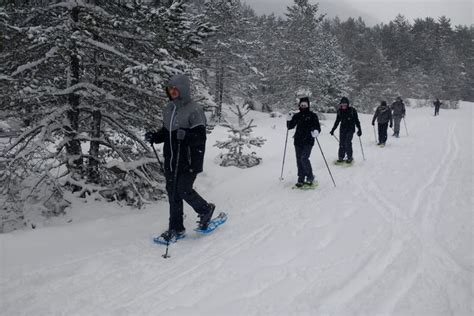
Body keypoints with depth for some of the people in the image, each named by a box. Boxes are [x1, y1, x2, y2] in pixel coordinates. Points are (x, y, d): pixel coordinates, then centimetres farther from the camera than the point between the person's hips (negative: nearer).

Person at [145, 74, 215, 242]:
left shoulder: (194, 110, -13)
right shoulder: (168, 109, 10)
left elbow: (200, 137, -16)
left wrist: (186, 135, -33)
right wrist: (154, 137, 2)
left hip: (189, 160, -7)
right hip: (171, 160, 7)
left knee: (184, 191, -6)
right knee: (173, 192, 9)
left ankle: (206, 209, 24)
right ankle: (176, 229, 21)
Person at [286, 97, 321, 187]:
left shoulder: (312, 115, 0)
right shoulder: (297, 116, 11)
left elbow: (318, 127, -3)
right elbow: (290, 126, 12)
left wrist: (316, 131, -25)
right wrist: (289, 119, -7)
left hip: (308, 141, -4)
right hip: (298, 141, 4)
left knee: (304, 158, -16)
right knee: (299, 160, 5)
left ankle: (310, 177, 2)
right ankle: (301, 179, 15)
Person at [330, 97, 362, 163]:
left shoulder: (352, 110, -8)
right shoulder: (340, 111, 4)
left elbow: (357, 121, -3)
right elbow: (337, 121, 15)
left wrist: (359, 130, -6)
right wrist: (333, 130, 16)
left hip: (350, 129, -4)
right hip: (342, 129, 4)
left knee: (347, 143, -14)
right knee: (342, 143, 1)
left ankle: (349, 157, -1)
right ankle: (341, 157, 11)